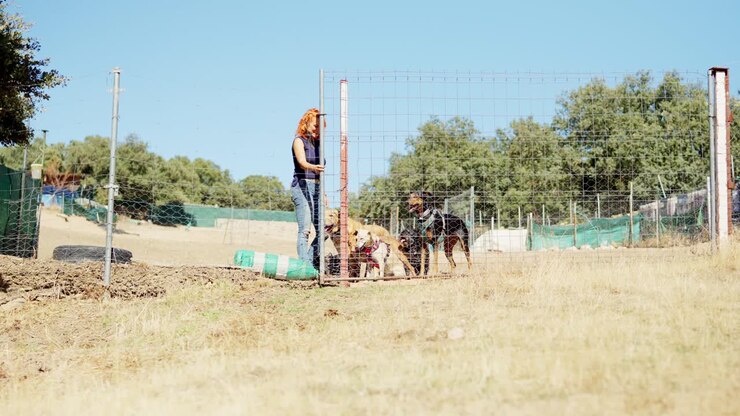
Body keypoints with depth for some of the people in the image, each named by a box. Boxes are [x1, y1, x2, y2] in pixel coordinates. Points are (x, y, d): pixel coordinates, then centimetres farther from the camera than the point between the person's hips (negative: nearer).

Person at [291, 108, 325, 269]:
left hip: (316, 187, 7)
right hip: (302, 186, -7)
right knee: (305, 230, -12)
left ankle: (311, 263, 11)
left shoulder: (317, 142, 18)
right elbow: (302, 162, -20)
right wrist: (313, 167, -42)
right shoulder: (299, 140, -2)